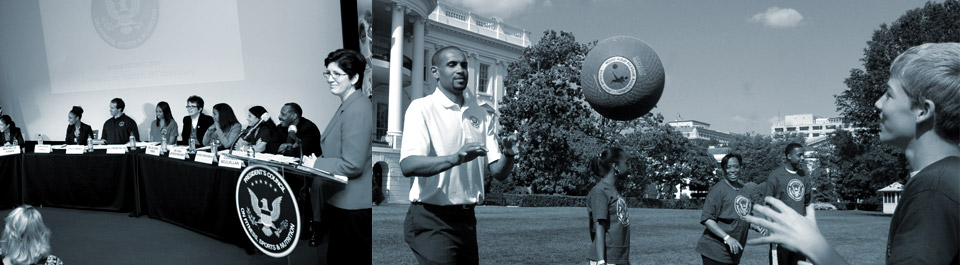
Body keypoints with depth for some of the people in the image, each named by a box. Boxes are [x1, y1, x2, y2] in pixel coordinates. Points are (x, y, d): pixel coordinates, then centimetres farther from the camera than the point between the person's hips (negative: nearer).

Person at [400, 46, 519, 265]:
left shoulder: (481, 115, 11)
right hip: (432, 219, -6)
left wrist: (508, 155, -15)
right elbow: (408, 165, -21)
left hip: (466, 219, 6)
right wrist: (455, 159, -35)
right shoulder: (421, 108, -7)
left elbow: (498, 172, 7)